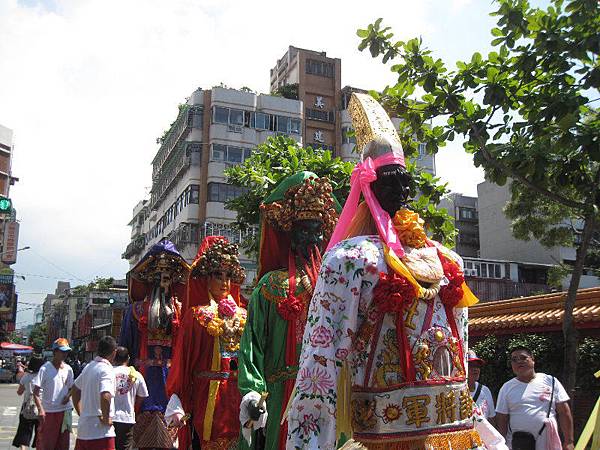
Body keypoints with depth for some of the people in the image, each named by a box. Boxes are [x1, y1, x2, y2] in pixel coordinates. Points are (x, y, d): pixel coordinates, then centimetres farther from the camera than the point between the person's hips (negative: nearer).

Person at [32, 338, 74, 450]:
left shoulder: (68, 369, 6)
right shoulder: (45, 368, -8)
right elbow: (36, 391, -10)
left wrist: (68, 395, -5)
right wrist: (40, 409, -20)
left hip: (65, 410, 5)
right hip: (49, 411, -5)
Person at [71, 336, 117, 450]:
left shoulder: (89, 367, 10)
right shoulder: (107, 370, -17)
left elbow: (75, 390, 24)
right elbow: (105, 397, -32)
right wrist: (106, 418, -18)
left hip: (83, 428, 9)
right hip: (101, 432, -9)